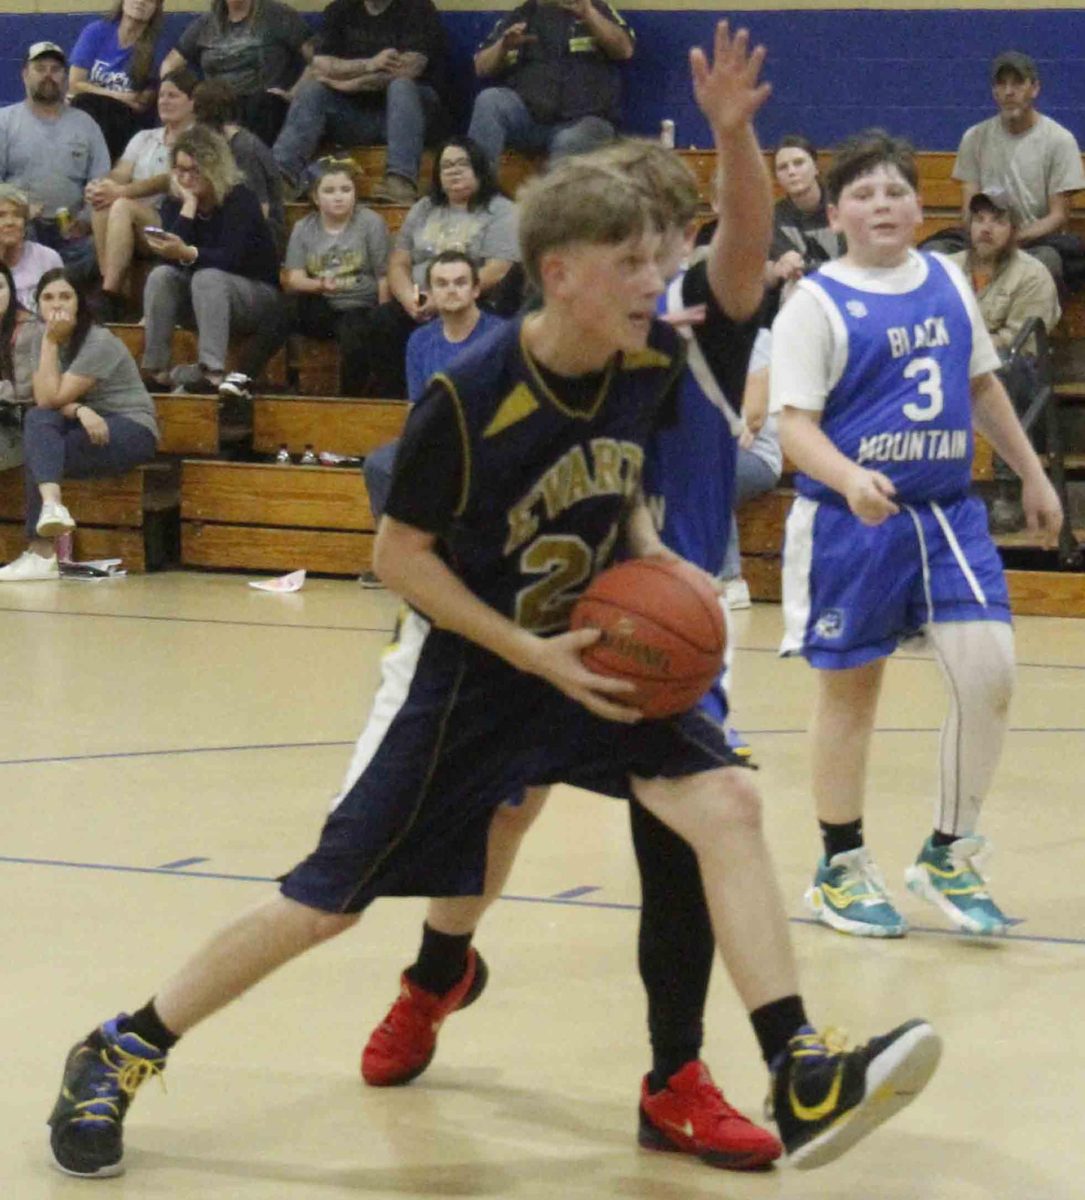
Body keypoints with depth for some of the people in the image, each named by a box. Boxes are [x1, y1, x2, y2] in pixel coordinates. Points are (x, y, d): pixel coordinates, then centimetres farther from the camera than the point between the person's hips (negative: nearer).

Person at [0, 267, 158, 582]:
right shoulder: (41, 335, 3)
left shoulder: (99, 342, -17)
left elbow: (54, 398, -21)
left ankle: (41, 553, -30)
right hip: (84, 425, 6)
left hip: (132, 430, -6)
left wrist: (51, 342, -20)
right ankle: (51, 504, -45)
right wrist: (78, 410, -27)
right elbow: (43, 401, -7)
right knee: (36, 420, -28)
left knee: (37, 453, -28)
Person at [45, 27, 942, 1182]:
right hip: (463, 669, -5)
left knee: (724, 800, -16)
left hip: (586, 652, 5)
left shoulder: (648, 357, -13)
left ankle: (802, 1082, -15)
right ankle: (118, 1054, 18)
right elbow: (399, 555, -15)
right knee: (325, 901, 0)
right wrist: (533, 655, -21)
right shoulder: (467, 400, -25)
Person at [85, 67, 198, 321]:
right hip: (133, 228, 5)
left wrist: (121, 191, -24)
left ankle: (109, 295, -35)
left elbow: (169, 181, -13)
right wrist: (100, 187, -17)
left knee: (123, 206, -31)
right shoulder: (144, 138, 24)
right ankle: (107, 286, -31)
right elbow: (120, 174, 8)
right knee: (101, 204, -26)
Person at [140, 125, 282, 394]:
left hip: (258, 294, -5)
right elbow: (172, 260, -17)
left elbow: (231, 258, -29)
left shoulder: (239, 199, -16)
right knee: (161, 276, -23)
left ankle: (212, 372, -48)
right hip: (199, 300, 5)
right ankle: (155, 371, -28)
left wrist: (188, 254, -47)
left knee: (207, 277, -35)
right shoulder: (174, 204, -2)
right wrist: (189, 205, -19)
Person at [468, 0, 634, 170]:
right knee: (489, 100, -27)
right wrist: (503, 46, -7)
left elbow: (624, 50, -1)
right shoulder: (518, 17, 20)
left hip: (581, 120, -2)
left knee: (570, 143, -36)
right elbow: (482, 68, 14)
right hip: (527, 116, 3)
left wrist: (588, 14, -14)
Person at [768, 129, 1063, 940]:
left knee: (989, 669, -8)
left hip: (948, 514, 4)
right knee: (852, 691, 5)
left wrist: (1032, 474, 23)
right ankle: (841, 868, 22)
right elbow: (795, 423, -14)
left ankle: (948, 855, 9)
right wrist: (849, 478, -31)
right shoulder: (818, 303, -8)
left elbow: (982, 385, 21)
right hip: (852, 524, -4)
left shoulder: (948, 283, 8)